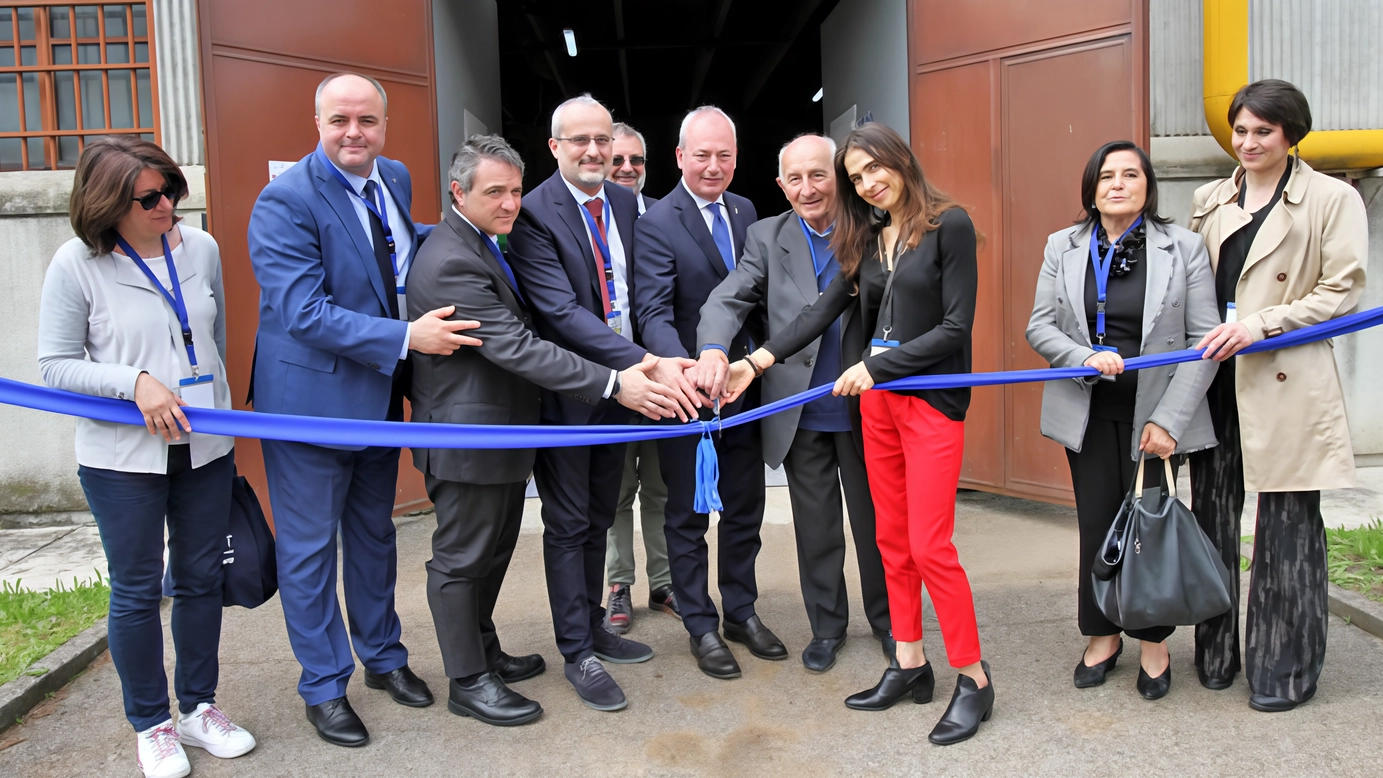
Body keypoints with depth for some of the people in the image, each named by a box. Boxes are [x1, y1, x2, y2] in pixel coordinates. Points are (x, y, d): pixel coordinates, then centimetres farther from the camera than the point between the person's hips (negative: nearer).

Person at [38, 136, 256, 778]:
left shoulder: (200, 248, 1)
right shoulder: (77, 265, -9)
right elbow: (57, 365, -5)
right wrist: (137, 382, -19)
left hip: (204, 448, 4)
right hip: (122, 458, -3)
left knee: (201, 579, 13)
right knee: (137, 590, 7)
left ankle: (198, 708, 31)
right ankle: (151, 725, 25)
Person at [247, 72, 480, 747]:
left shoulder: (395, 179, 4)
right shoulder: (286, 200, -19)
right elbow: (304, 311, -25)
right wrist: (405, 337, -30)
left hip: (378, 397, 7)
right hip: (311, 399, -7)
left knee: (374, 535, 21)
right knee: (310, 550, 7)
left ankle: (383, 658, 38)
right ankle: (324, 687, 24)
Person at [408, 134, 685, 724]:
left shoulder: (483, 244, 10)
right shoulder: (450, 261, -24)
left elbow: (515, 334, 19)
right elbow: (516, 347, -30)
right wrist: (615, 384, -32)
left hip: (499, 427, 10)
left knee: (493, 549, 21)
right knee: (462, 558, 5)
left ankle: (484, 652, 38)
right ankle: (468, 682, 18)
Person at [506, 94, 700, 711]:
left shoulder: (626, 204, 5)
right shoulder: (534, 214, -16)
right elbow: (562, 311, -25)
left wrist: (650, 367, -4)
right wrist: (647, 364, -32)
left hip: (620, 385, 6)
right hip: (564, 390, -6)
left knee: (599, 517, 18)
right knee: (569, 524, 5)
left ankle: (593, 628, 35)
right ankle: (577, 653, 18)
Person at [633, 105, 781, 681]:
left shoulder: (745, 212, 8)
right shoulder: (657, 223, -13)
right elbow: (653, 311, -23)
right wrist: (681, 367, -40)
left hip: (745, 387, 6)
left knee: (745, 509, 17)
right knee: (688, 515, 9)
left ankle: (741, 612, 33)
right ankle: (701, 627, 23)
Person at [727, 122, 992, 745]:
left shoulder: (949, 225, -8)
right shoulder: (868, 238, 10)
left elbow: (956, 326, -13)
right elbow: (824, 309, 4)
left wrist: (876, 367, -17)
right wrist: (758, 360, -6)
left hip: (933, 400, -6)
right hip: (877, 399, 7)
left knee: (929, 545, -6)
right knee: (893, 540, 11)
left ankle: (973, 678, 8)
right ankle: (909, 665, 23)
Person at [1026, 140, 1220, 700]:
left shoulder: (1184, 247, -2)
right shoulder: (1063, 247, 5)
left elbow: (1204, 339, -5)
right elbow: (1040, 326, 2)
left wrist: (1169, 419, -13)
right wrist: (1085, 357, -19)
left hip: (1156, 412, -2)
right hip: (1089, 412, 2)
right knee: (1097, 525, 9)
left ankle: (1153, 644, 23)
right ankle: (1102, 637, 25)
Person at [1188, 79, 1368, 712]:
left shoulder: (1333, 199, 1)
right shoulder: (1210, 201, 14)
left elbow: (1342, 293, -4)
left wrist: (1259, 323, -14)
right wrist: (1200, 346, 3)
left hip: (1285, 383, -4)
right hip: (1213, 376, 4)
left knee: (1286, 527, 1)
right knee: (1211, 514, 9)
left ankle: (1285, 670, 15)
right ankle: (1216, 654, 24)